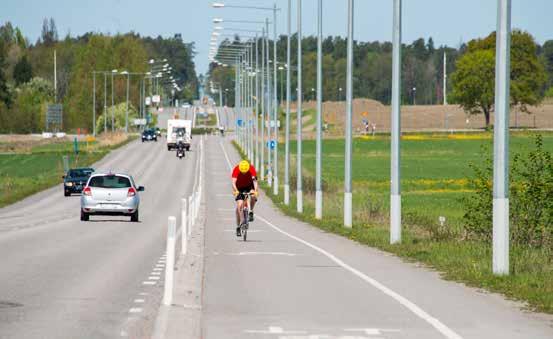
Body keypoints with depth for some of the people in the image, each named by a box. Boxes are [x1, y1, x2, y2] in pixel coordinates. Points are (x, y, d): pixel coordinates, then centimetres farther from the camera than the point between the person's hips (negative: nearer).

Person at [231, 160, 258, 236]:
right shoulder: (236, 169, -29)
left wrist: (255, 190, -55)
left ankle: (251, 212, -7)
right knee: (239, 205, -15)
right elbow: (233, 182, -37)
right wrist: (235, 191, -56)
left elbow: (254, 180, -38)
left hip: (249, 186, 1)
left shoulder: (252, 168, -27)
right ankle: (238, 227, -6)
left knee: (253, 196, -32)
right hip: (240, 188, -1)